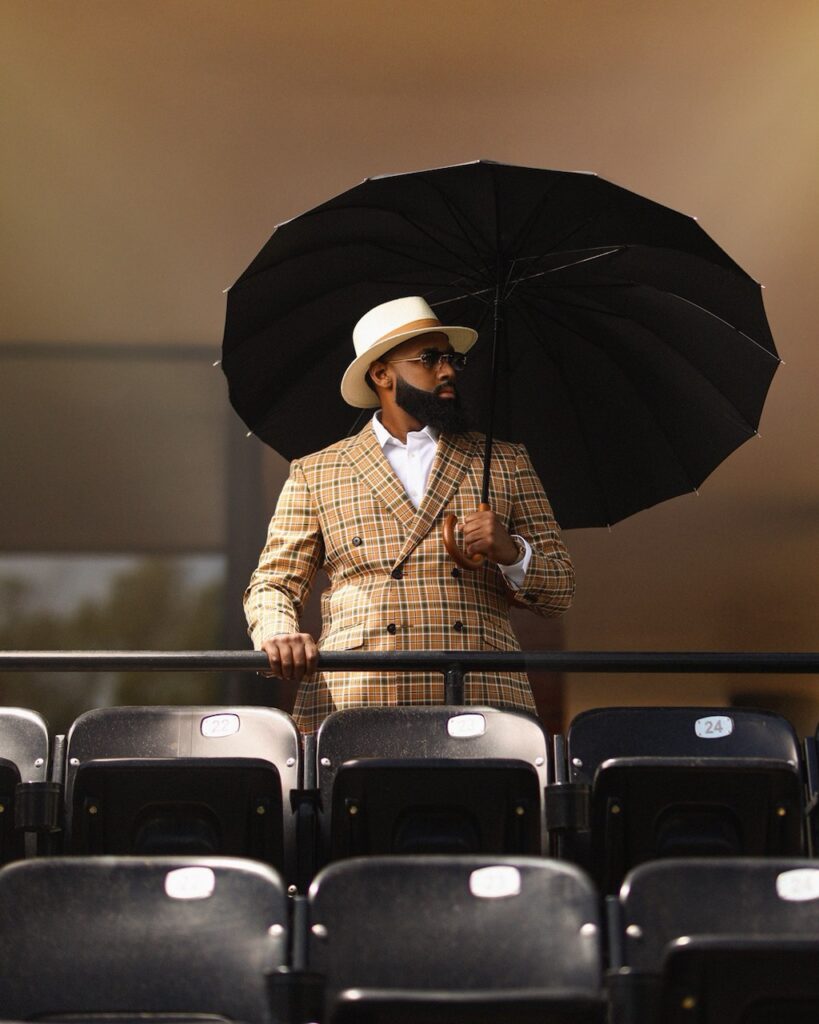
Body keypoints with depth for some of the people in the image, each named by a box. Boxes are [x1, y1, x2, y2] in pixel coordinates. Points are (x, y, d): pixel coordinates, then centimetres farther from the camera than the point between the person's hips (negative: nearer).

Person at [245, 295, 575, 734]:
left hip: (482, 701, 1)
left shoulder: (507, 464, 19)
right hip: (352, 702, -1)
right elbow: (274, 583, 12)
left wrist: (512, 553, -4)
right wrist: (278, 634, -10)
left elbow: (560, 591, 17)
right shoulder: (315, 474, 17)